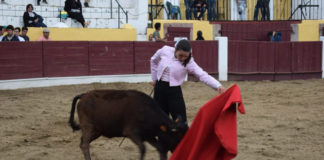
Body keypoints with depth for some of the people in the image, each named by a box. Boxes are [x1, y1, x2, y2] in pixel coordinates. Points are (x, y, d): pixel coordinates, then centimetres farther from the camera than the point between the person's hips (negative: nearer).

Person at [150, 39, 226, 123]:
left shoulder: (188, 63, -14)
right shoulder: (165, 51, -7)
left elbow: (203, 75, -25)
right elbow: (154, 60, 14)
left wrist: (218, 86, -40)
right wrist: (154, 78, 16)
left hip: (174, 91, -2)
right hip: (159, 88, 2)